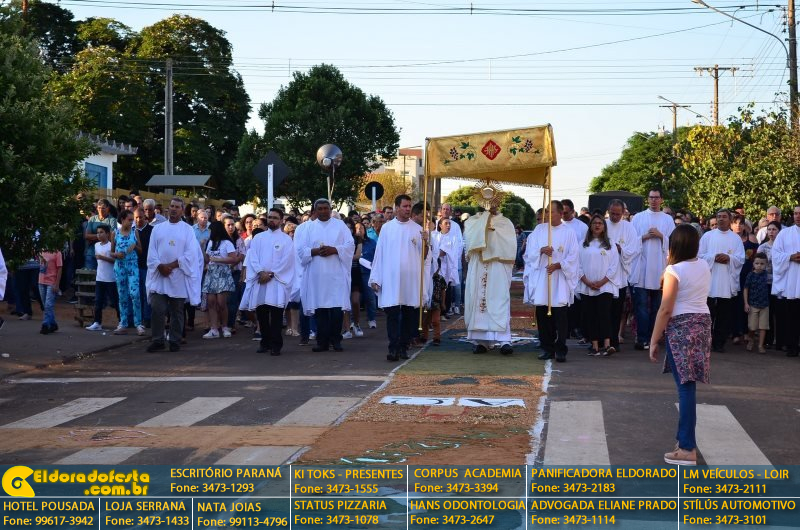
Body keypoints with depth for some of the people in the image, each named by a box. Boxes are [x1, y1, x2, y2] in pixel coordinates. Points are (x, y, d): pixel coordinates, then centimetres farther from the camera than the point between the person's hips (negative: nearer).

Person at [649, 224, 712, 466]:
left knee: (685, 386, -8)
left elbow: (666, 310, -15)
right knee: (687, 384, 15)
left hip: (681, 327, -7)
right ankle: (685, 437, 22)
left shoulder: (674, 270, -13)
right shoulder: (704, 266, 9)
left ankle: (687, 448, -8)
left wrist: (654, 341, -9)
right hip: (703, 323, 7)